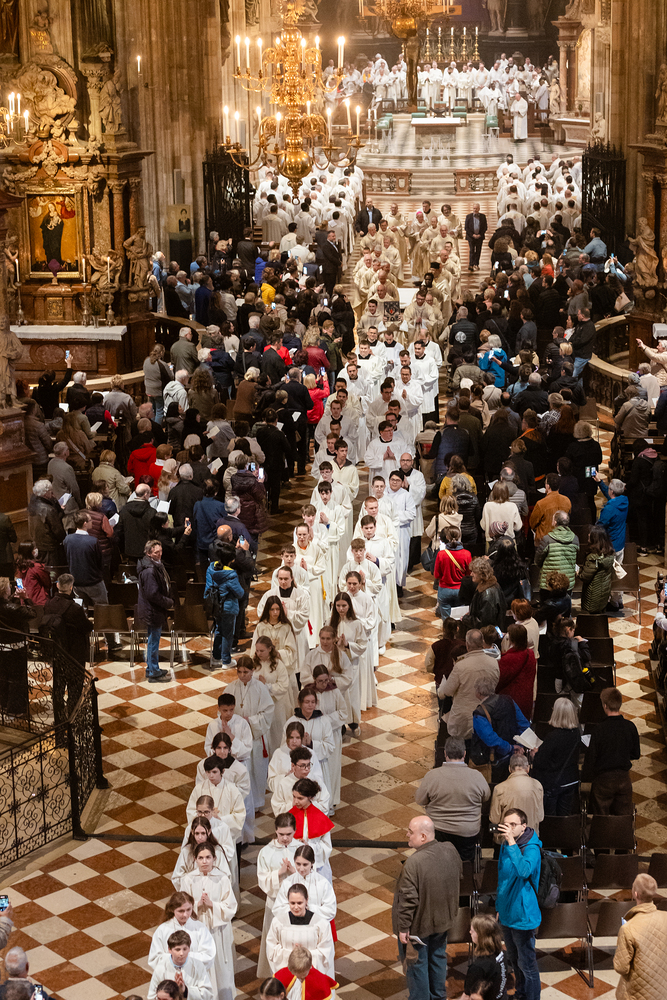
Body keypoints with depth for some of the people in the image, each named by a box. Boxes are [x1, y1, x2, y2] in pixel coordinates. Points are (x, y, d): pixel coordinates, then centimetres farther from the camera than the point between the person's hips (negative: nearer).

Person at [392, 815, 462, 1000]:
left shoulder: (414, 863, -33)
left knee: (417, 964, 14)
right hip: (443, 918, 7)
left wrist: (403, 927, -17)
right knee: (438, 957, 25)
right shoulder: (450, 851, -12)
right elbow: (459, 876, 7)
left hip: (419, 924, -7)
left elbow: (408, 899, -28)